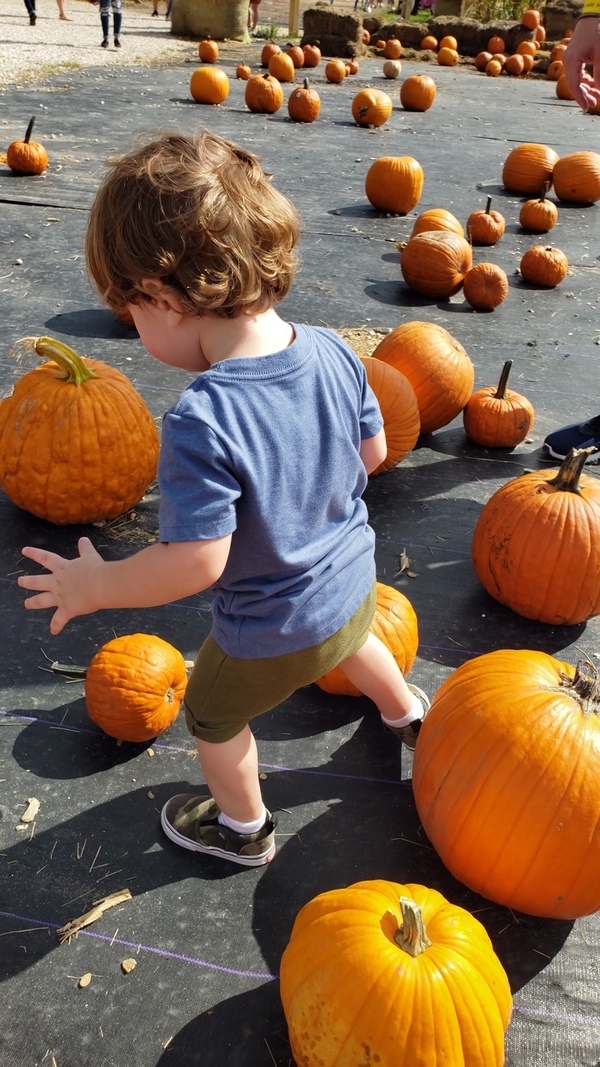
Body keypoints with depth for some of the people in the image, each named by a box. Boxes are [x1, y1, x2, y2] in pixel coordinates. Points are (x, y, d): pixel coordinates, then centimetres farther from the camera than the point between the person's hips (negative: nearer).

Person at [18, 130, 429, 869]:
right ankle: (408, 714, 68)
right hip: (353, 585, 6)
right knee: (352, 643, 39)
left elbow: (195, 562, -32)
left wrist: (96, 585, -16)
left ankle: (242, 828, 52)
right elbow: (373, 450, -2)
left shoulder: (201, 421, -36)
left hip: (271, 636, -5)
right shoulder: (333, 352, -16)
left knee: (213, 716, 25)